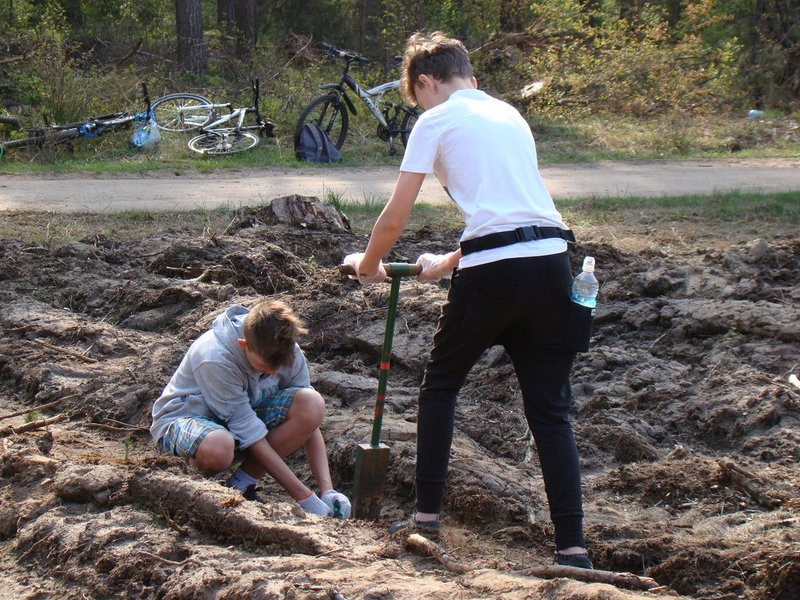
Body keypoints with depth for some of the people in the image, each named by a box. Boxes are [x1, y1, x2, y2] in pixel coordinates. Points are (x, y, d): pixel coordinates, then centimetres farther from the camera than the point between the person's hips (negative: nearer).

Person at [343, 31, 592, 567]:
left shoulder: (436, 121, 6)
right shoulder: (510, 115, 25)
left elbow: (395, 219, 4)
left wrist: (368, 265, 24)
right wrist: (453, 262, 42)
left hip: (493, 270, -5)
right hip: (552, 262, 5)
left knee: (441, 385, 18)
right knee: (551, 409, 6)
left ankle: (428, 515, 19)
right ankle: (573, 547, -2)